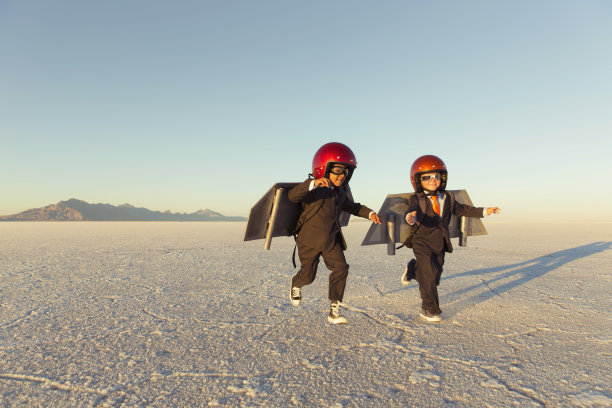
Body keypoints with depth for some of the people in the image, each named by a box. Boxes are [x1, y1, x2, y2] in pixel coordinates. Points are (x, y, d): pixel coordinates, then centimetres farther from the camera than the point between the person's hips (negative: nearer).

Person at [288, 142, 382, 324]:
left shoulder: (341, 193, 5)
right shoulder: (314, 189, -19)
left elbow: (352, 207, 23)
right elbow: (292, 196, -37)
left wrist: (370, 213, 7)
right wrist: (313, 184, -52)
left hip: (331, 240, 6)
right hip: (310, 239, -6)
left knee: (341, 269, -8)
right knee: (308, 275, 6)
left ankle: (334, 310, 2)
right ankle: (296, 284, 46)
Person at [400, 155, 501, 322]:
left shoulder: (448, 198, 6)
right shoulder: (417, 199, -12)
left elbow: (462, 209, 17)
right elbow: (413, 211, -30)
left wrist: (484, 211, 14)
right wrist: (411, 217, -55)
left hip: (440, 244, 6)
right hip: (422, 243, -6)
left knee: (436, 274, 16)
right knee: (429, 275, -7)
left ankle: (412, 269, 46)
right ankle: (429, 309, 10)